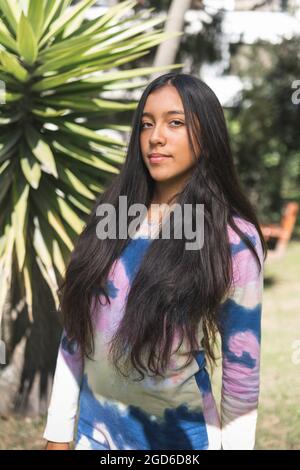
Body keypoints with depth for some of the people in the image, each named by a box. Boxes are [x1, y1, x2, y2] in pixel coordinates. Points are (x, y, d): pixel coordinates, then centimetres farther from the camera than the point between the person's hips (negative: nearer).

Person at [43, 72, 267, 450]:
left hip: (180, 436, -3)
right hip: (94, 430, 4)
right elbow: (75, 332, 2)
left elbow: (242, 370, -7)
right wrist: (58, 432, 3)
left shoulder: (234, 239, -11)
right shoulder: (110, 215, 0)